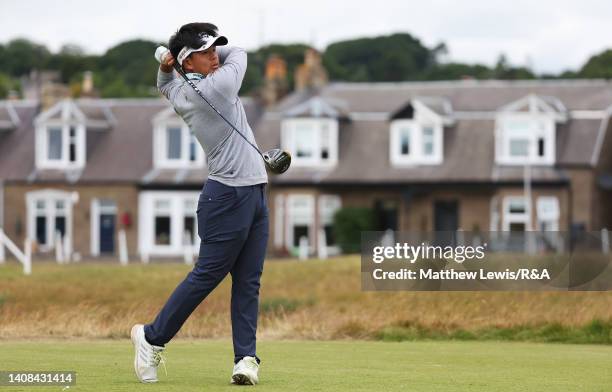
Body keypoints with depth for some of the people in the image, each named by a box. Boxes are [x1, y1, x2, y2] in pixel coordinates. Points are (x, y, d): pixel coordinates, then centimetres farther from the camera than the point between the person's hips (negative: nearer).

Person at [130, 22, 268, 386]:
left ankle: (246, 357, -2)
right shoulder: (218, 86, -14)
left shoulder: (183, 94, 10)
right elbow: (239, 52, 2)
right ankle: (153, 338, 8)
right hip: (229, 195, -9)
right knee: (207, 275, -2)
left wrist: (168, 65, 11)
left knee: (248, 281, 2)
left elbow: (166, 84, 33)